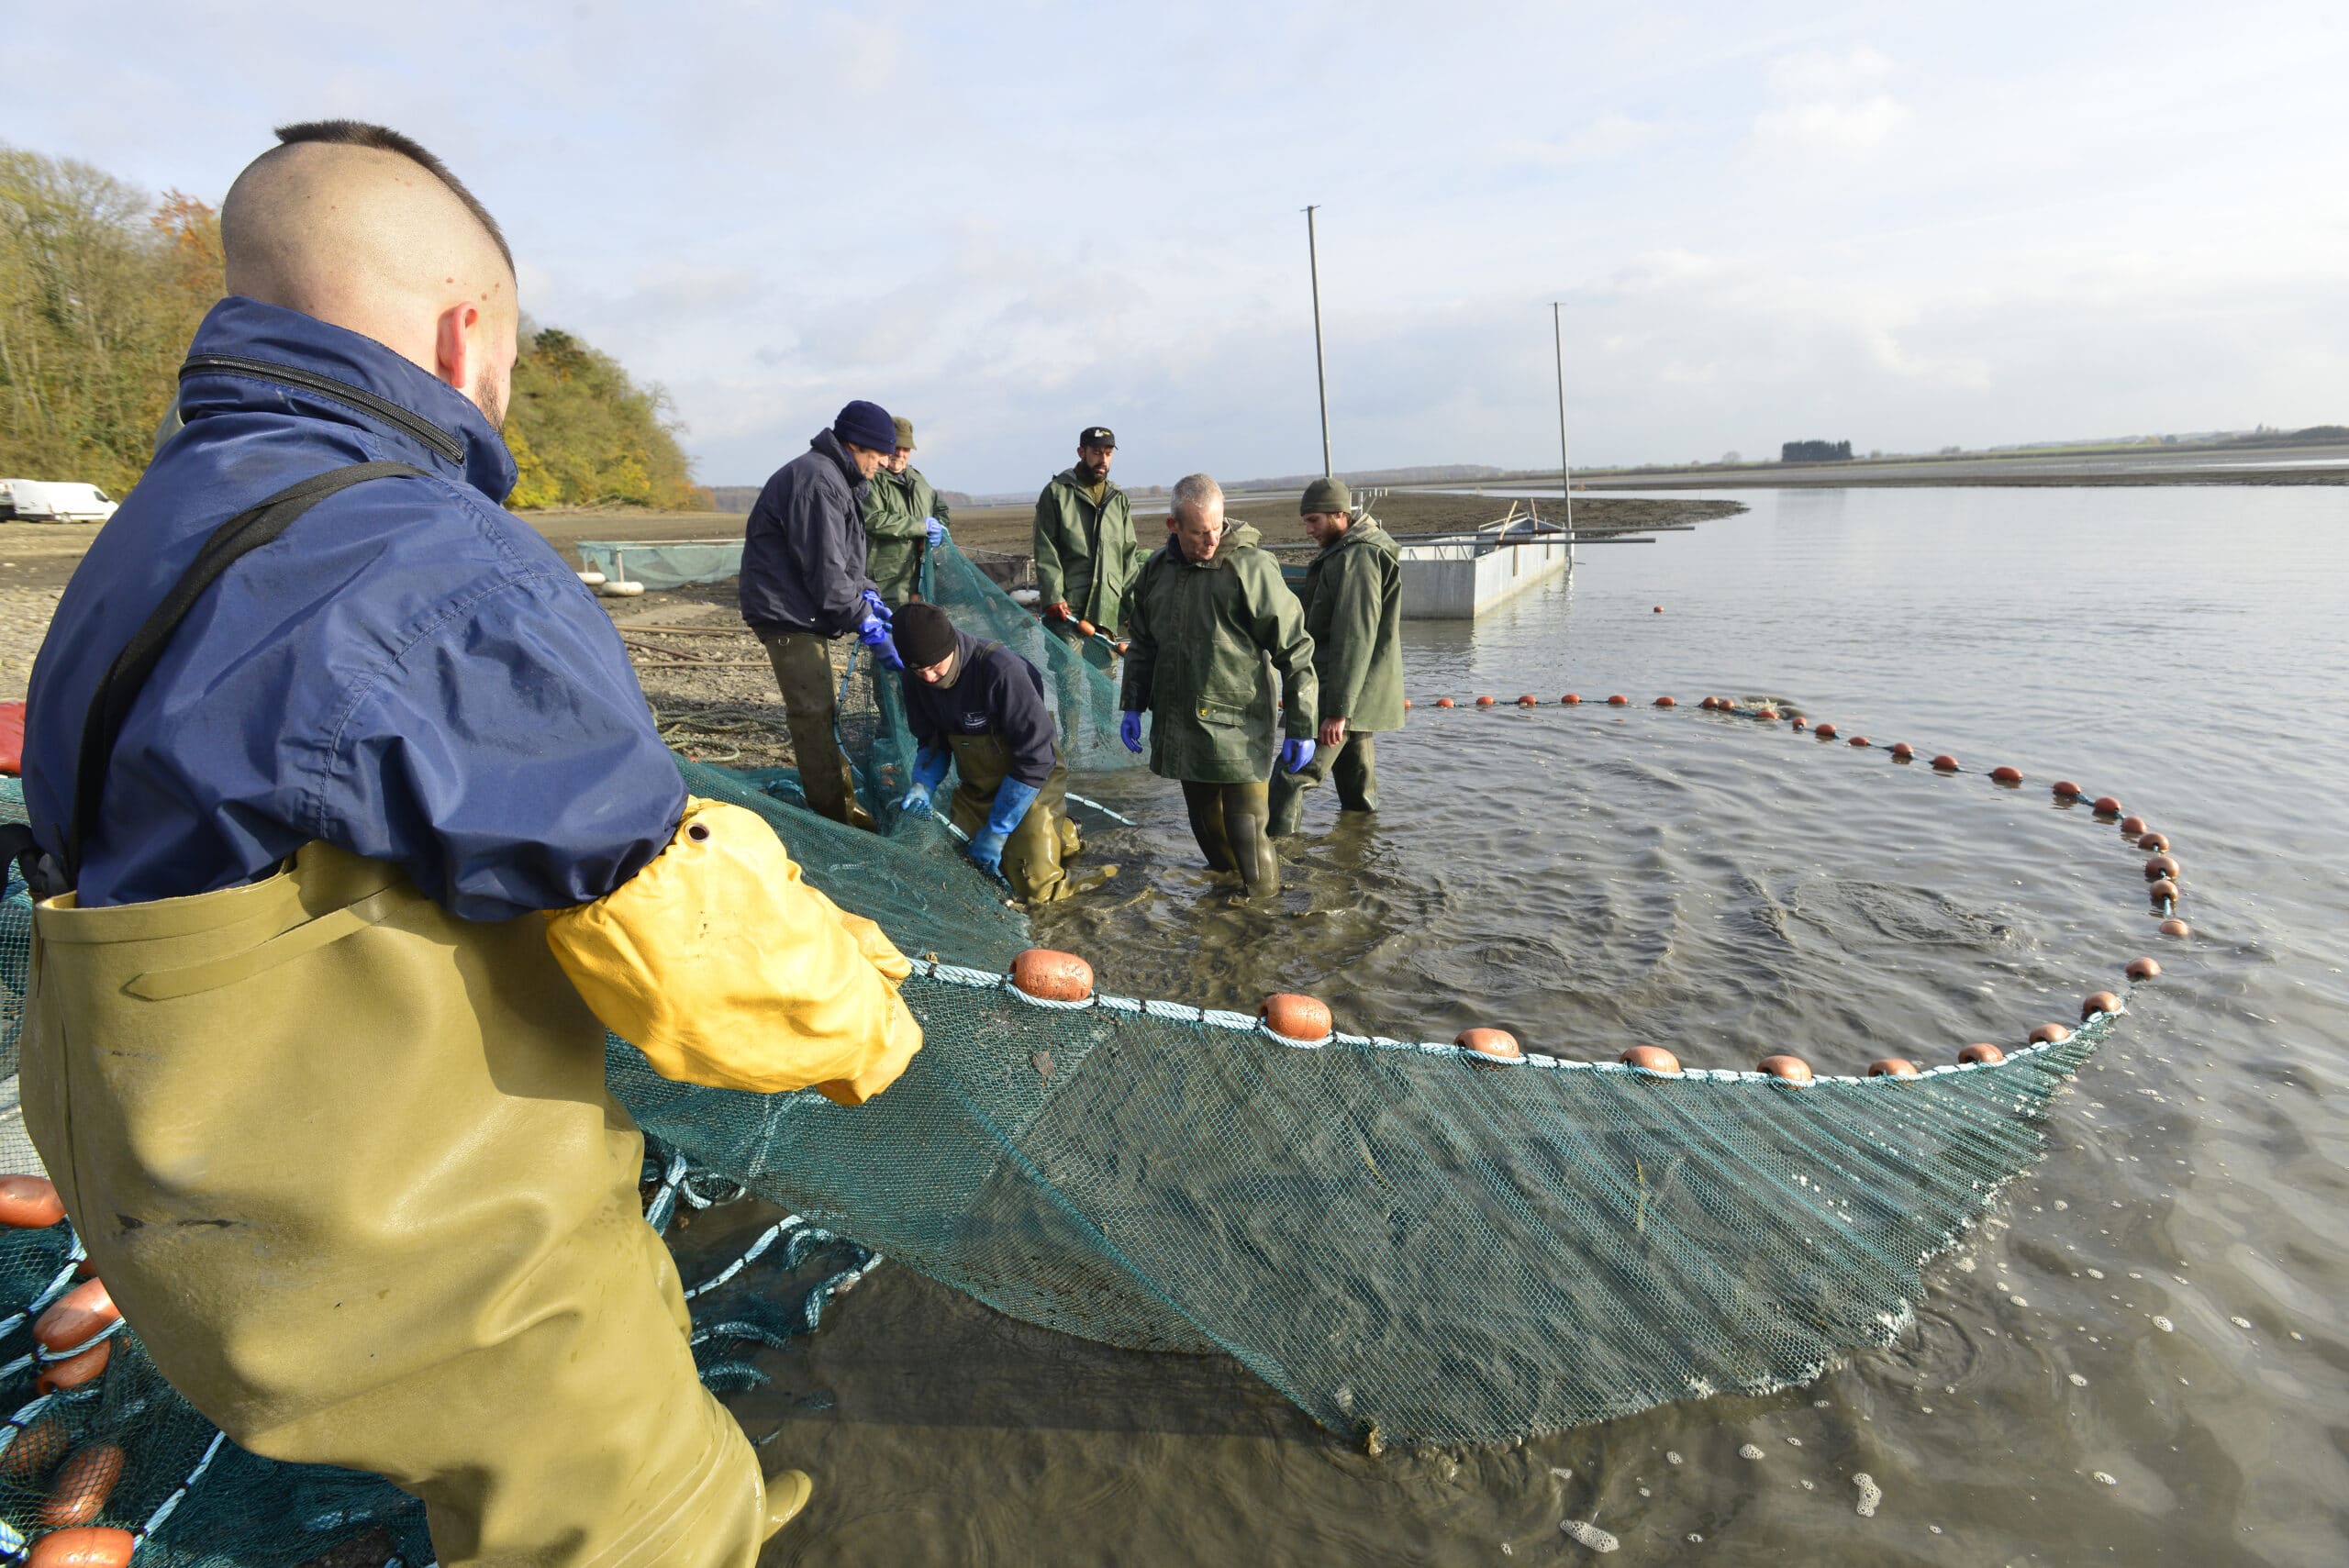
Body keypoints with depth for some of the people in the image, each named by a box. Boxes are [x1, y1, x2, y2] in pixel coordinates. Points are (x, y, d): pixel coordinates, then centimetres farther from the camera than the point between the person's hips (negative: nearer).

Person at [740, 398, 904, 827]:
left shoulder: (835, 478, 14)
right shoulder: (817, 481, -20)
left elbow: (841, 558, 20)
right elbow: (826, 573, -24)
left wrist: (867, 593, 5)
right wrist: (869, 627, -20)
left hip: (804, 614, 11)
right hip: (788, 614, -11)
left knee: (824, 710, 17)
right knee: (814, 715, -7)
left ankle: (843, 805, 28)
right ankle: (834, 819, -2)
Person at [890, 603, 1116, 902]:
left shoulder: (1001, 669, -31)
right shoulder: (915, 679, -11)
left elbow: (1035, 760, -27)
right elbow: (932, 743, 5)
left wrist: (996, 831, -24)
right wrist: (923, 786, -17)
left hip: (1030, 785, -6)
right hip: (976, 789, 6)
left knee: (1034, 889, -14)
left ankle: (1061, 834, 17)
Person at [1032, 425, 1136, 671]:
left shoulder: (1119, 500, 19)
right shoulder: (1056, 492, 4)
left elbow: (1127, 557, 19)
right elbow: (1046, 552, -2)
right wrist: (1053, 597, -13)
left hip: (1109, 610, 5)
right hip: (1066, 607, -5)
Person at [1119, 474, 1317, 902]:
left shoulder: (1251, 567, -11)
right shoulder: (1156, 570, 7)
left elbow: (1295, 652, -9)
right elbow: (1142, 645, 20)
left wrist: (1300, 729, -9)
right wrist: (1132, 705, 15)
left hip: (1236, 727, -5)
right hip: (1179, 726, 6)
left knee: (1245, 825, -4)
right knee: (1203, 814, 17)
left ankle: (1261, 898, 16)